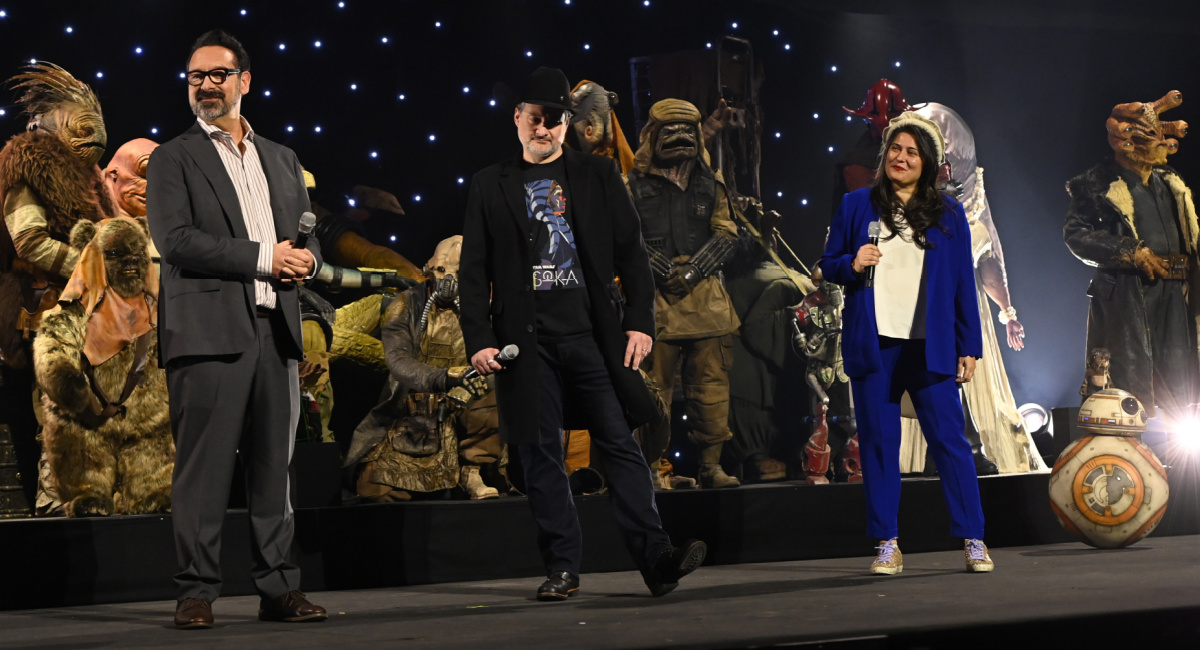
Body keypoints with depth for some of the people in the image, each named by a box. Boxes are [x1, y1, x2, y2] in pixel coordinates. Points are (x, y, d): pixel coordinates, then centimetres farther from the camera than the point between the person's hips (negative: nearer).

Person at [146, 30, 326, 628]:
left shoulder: (281, 160, 21)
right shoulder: (172, 160, 5)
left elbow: (307, 237, 23)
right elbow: (174, 239, -8)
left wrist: (304, 259, -3)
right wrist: (262, 258, -12)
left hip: (275, 330, 5)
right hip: (208, 331, -5)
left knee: (273, 464, 6)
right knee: (203, 466, -6)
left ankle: (279, 589, 11)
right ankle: (196, 593, -1)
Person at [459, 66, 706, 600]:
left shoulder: (597, 175, 11)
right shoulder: (491, 185, 10)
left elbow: (630, 252, 9)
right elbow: (474, 271, 7)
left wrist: (639, 321, -1)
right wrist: (479, 339, -3)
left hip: (593, 335, 0)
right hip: (528, 341, 0)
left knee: (620, 444, -4)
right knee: (541, 453, 1)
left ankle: (657, 559, -7)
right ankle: (562, 568, 7)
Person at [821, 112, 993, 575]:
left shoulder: (947, 213, 9)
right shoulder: (856, 205, 9)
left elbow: (963, 282, 9)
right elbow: (827, 264, 12)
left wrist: (969, 347, 4)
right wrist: (852, 263, -11)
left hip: (929, 346, -1)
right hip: (872, 345, 1)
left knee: (948, 439, -3)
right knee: (878, 442, 2)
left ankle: (973, 541, 3)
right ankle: (887, 545, 9)